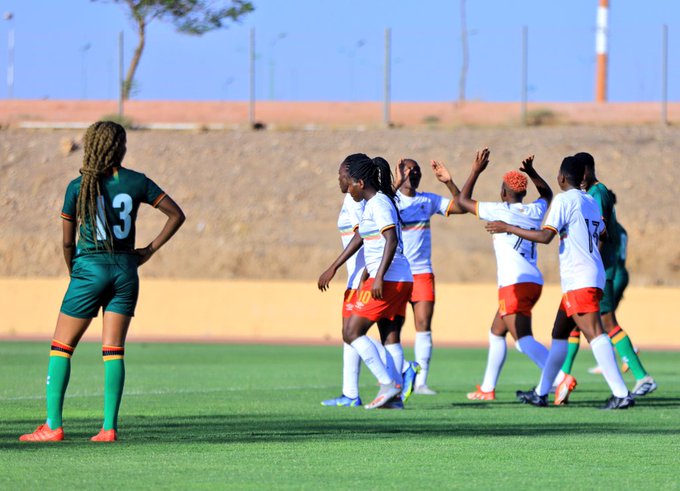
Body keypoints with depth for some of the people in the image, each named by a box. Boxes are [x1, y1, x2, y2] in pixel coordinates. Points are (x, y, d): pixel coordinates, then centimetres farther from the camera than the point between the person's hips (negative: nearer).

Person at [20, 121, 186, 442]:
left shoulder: (78, 187, -6)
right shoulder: (137, 183, 0)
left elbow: (67, 241, -1)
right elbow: (177, 215, 3)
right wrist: (150, 250, 7)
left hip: (90, 269, -3)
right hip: (125, 270, 3)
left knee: (62, 347, 4)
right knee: (113, 351, 4)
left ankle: (53, 425, -3)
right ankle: (110, 426, -3)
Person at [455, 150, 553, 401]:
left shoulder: (500, 211, -6)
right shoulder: (535, 211, 11)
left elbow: (462, 201, 4)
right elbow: (547, 194, 36)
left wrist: (476, 170, 11)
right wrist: (531, 172, 26)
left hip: (514, 284, -8)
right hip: (534, 282, 8)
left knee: (524, 340, -18)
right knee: (496, 332, 23)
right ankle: (487, 388, 29)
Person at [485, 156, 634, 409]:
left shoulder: (564, 200, -8)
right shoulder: (591, 201, 17)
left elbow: (545, 236, -17)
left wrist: (508, 228, -10)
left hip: (579, 281, -10)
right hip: (593, 278, 10)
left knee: (595, 334, -17)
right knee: (559, 334, 18)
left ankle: (621, 394, -27)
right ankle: (541, 393, 25)